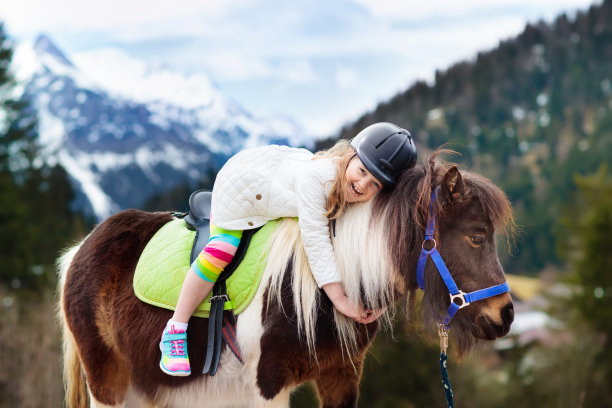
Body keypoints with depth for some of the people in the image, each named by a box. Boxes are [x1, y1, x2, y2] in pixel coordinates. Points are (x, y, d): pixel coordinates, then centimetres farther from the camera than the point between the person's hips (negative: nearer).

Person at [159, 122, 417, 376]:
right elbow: (316, 239, -46)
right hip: (243, 180, -7)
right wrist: (339, 299, -48)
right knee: (221, 250, -15)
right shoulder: (315, 176, -45)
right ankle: (174, 333, -5)